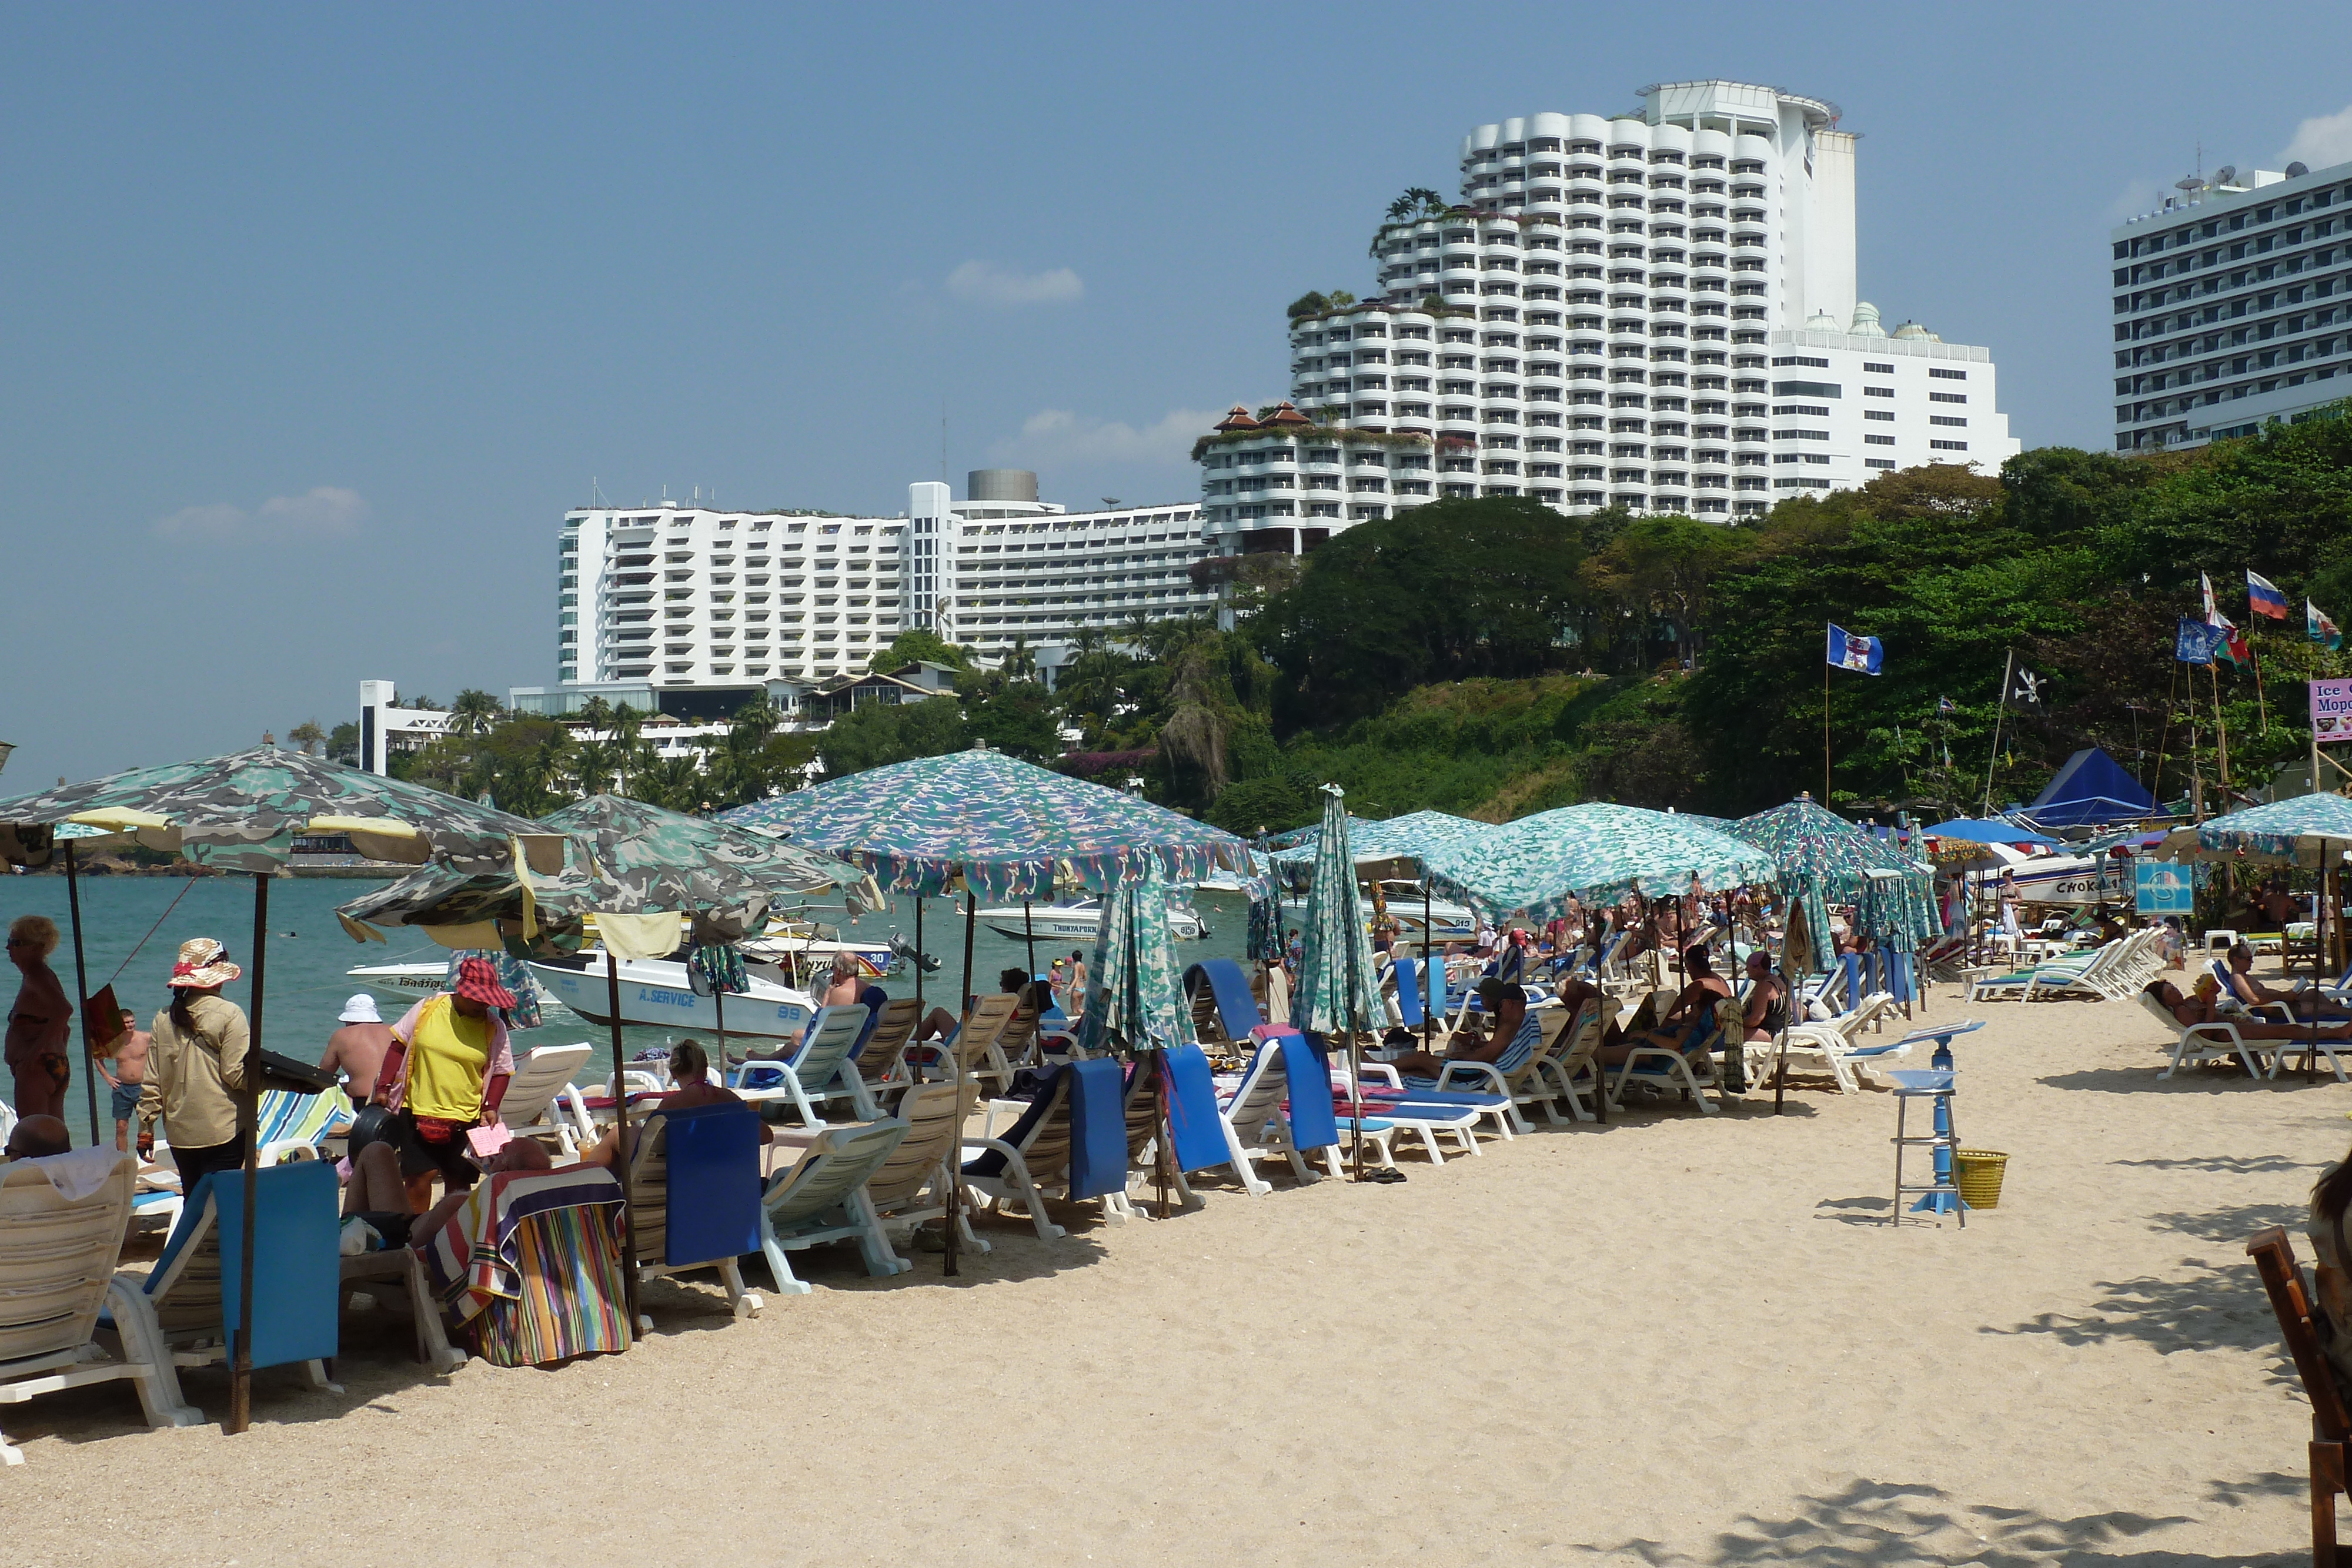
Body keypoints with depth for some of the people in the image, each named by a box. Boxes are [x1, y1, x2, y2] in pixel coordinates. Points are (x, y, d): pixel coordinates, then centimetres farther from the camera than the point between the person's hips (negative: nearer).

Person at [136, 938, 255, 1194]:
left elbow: (151, 1082, 7)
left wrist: (145, 1128, 14)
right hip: (223, 1132, -5)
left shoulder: (164, 1019, 5)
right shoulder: (229, 1014, -9)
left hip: (180, 1134, 5)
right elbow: (236, 1074, -11)